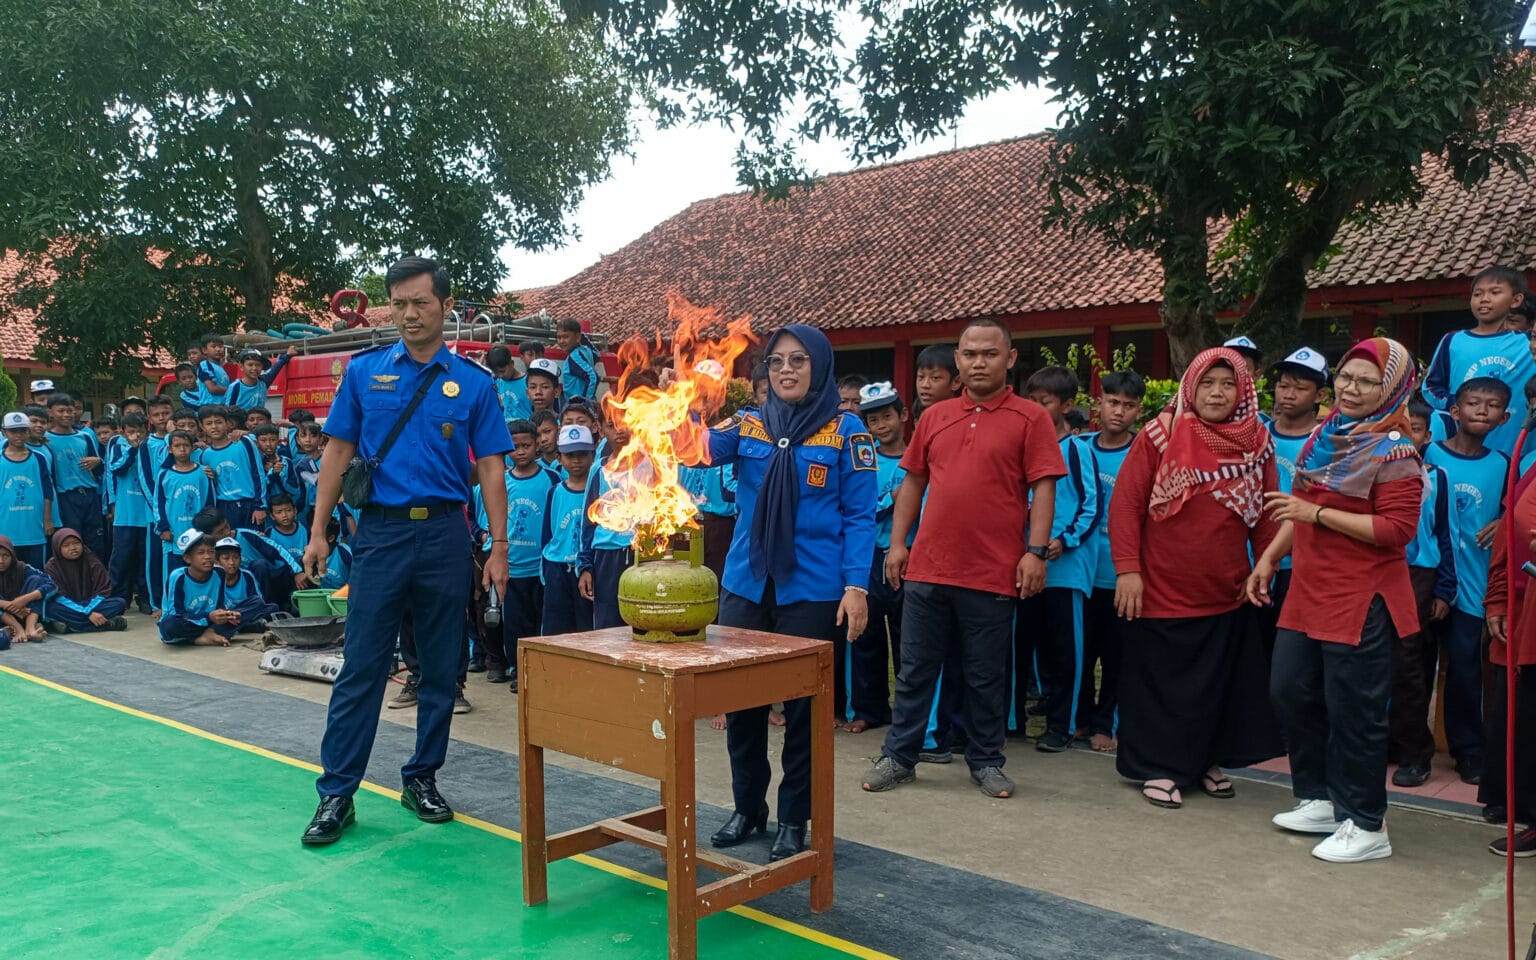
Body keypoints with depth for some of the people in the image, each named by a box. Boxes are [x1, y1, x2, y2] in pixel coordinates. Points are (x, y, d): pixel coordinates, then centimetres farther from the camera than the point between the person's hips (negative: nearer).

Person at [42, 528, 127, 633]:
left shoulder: (92, 561, 1)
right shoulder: (52, 567, -3)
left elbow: (103, 590, -3)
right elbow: (59, 597, -14)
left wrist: (90, 609, -23)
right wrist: (87, 613, -26)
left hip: (91, 605, 2)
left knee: (120, 602, -21)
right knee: (50, 609, -35)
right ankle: (107, 624, -41)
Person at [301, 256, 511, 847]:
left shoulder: (473, 384, 3)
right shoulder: (364, 371, 5)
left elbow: (490, 469, 3)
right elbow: (338, 452, 7)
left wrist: (498, 548, -4)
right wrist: (318, 533, 1)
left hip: (445, 536, 1)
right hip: (380, 533, 0)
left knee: (441, 670, 8)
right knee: (361, 669, 0)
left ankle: (422, 778, 23)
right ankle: (336, 793, 8)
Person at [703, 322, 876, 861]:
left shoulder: (846, 431, -1)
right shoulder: (748, 425, 7)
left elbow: (859, 515, -4)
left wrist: (856, 586, -12)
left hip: (813, 591, -3)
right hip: (746, 586, 4)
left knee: (804, 707, 6)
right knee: (740, 701, 11)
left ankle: (795, 820, 23)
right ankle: (747, 808, 30)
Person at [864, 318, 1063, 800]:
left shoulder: (1030, 417, -1)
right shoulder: (934, 417, 10)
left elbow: (1043, 488, -5)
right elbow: (913, 482, 14)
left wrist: (1036, 550, -13)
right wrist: (897, 543, 8)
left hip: (993, 573, -3)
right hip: (928, 567, 3)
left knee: (987, 676, 9)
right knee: (915, 670, 11)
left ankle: (985, 761, 24)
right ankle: (898, 757, 22)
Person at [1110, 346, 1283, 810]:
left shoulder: (1257, 444, 3)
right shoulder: (1159, 435, -8)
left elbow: (1266, 516, 8)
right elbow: (1125, 504, -10)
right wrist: (1128, 569, -15)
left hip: (1227, 595, 4)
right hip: (1162, 592, -3)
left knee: (1219, 684, 14)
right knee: (1160, 682, 7)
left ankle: (1208, 761, 31)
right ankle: (1159, 768, 21)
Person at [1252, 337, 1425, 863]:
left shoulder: (1394, 451, -11)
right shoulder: (1327, 437, 13)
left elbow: (1397, 528, -20)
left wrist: (1318, 512, -21)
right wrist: (1269, 558, 14)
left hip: (1361, 598, -8)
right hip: (1310, 590, 8)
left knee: (1352, 710, -1)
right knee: (1290, 691, 14)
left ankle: (1366, 826, 14)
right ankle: (1319, 800, 31)